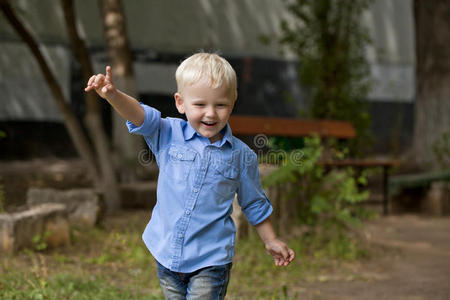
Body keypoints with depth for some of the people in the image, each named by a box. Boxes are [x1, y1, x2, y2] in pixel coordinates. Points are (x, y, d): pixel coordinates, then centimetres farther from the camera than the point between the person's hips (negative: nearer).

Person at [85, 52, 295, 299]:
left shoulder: (240, 155, -2)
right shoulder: (168, 135, -3)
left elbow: (254, 204, 11)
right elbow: (139, 116, -20)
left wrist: (271, 242, 17)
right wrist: (112, 94, -39)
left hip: (211, 260, -2)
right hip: (167, 253, 2)